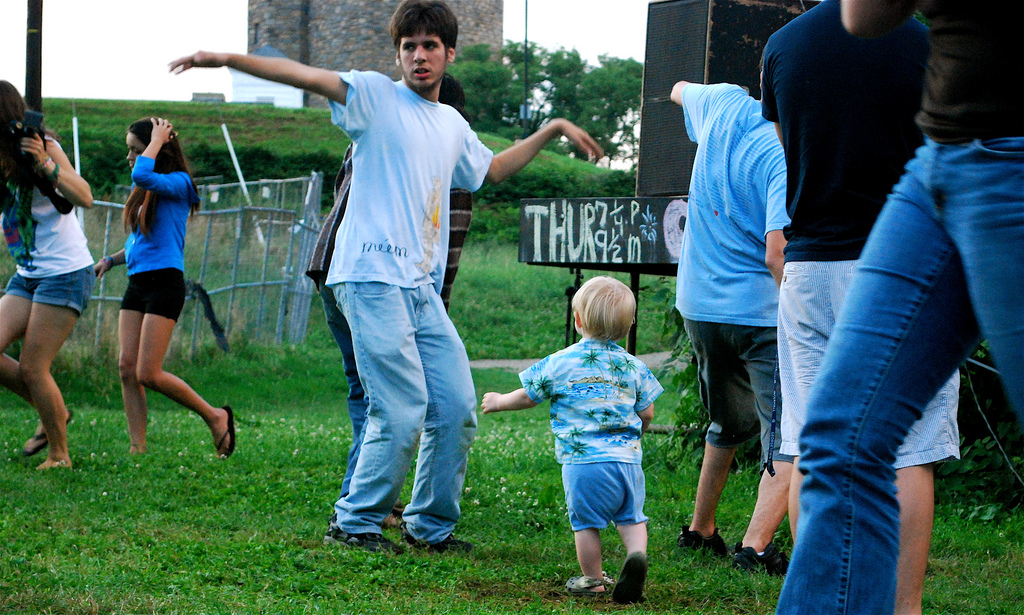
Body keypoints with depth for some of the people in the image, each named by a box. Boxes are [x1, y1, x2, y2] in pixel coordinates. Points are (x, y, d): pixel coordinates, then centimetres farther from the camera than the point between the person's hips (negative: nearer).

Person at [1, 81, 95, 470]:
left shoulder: (42, 146, -11)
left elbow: (85, 198, -19)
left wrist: (46, 164, -31)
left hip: (65, 273, -7)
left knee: (32, 367, -8)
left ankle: (60, 455, 6)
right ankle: (53, 412, 16)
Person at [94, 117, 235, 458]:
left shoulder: (177, 183, -7)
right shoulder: (144, 192, 18)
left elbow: (142, 175, -28)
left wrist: (157, 140, -13)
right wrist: (110, 260, 12)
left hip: (165, 281, -9)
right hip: (137, 284, 9)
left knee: (149, 374, -12)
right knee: (127, 368, -2)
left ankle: (215, 417, 5)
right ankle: (137, 449, -1)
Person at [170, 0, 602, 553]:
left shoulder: (453, 126, 20)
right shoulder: (377, 95, 0)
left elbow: (492, 169, 40)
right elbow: (306, 76, -13)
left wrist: (553, 129, 37)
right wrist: (227, 59, -25)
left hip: (423, 288, 7)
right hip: (372, 278, -7)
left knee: (456, 409, 5)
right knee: (403, 413, -12)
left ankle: (431, 525, 19)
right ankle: (357, 521, 3)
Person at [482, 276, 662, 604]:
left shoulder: (559, 363, 0)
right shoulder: (633, 366, 7)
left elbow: (528, 396, 11)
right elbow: (647, 413, 12)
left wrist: (499, 401, 30)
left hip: (581, 460, -2)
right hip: (627, 458, 2)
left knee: (586, 523, 8)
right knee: (631, 516, 11)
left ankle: (592, 580, 15)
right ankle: (637, 554, -14)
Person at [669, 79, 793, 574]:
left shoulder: (723, 104, 2)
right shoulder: (790, 156, -18)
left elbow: (682, 91, 29)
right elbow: (777, 254, -24)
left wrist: (682, 88, 52)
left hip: (699, 305, 8)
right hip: (761, 310, -8)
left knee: (730, 425, 27)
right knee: (789, 437, -6)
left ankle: (700, 530, 35)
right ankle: (755, 544, -21)